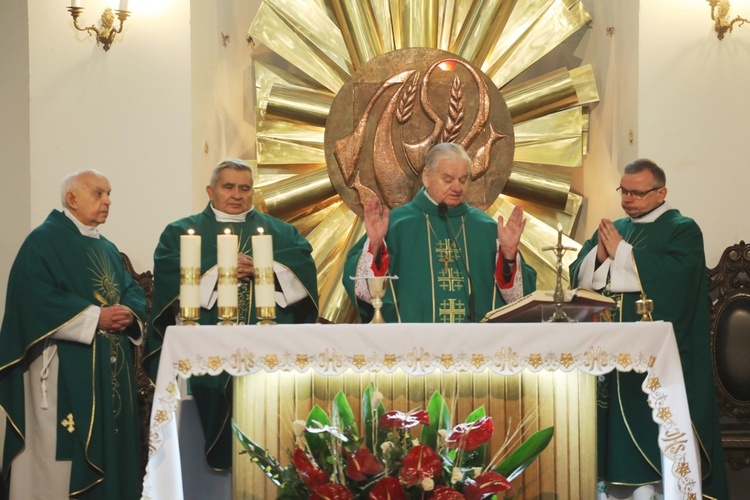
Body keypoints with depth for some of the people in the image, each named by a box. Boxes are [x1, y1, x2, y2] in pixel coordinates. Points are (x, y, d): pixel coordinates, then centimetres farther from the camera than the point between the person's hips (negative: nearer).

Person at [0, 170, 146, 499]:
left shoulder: (108, 249, 19)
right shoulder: (43, 241, -6)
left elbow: (133, 291, 14)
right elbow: (37, 299, -18)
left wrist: (129, 312, -10)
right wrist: (95, 317, -20)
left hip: (111, 368, 8)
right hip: (64, 370, -8)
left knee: (108, 443, 8)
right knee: (60, 452, -7)